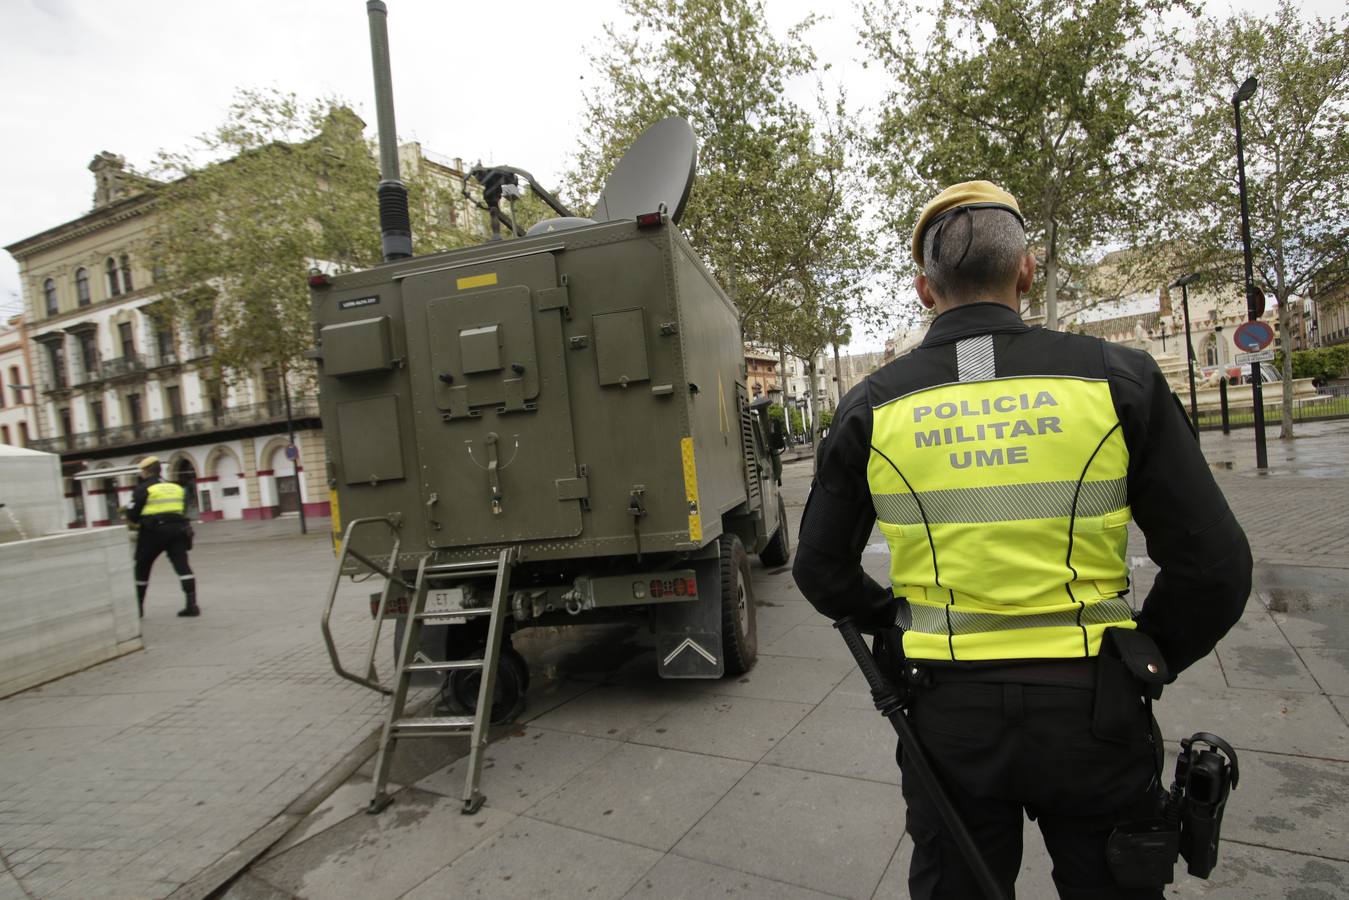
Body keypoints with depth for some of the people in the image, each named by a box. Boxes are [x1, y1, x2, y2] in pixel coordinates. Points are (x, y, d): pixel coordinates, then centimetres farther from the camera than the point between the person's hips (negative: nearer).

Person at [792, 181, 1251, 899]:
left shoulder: (872, 407, -6)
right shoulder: (1117, 378, -7)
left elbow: (822, 571, 0)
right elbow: (1214, 567, -4)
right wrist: (1147, 660, 11)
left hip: (947, 713, 0)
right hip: (1091, 708, 1)